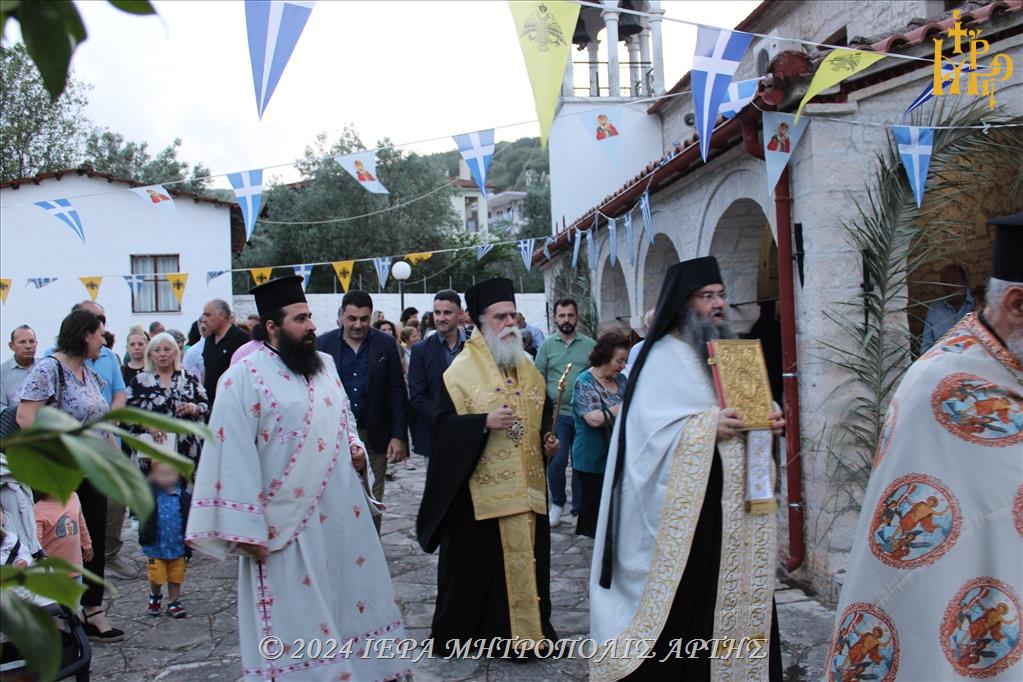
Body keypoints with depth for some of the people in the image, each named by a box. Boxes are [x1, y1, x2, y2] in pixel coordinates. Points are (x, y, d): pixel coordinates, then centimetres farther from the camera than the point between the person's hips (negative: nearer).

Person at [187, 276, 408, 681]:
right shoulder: (244, 378, -12)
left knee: (354, 600, 16)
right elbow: (235, 458, -14)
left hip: (342, 513, 7)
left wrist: (355, 446, 1)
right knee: (297, 620, 3)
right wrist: (247, 530, -17)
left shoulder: (325, 364, 9)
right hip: (286, 525, -7)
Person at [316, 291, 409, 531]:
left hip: (375, 439, 1)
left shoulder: (386, 344, 1)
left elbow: (398, 393, 2)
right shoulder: (323, 344, 0)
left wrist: (399, 436, -4)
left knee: (372, 503, 9)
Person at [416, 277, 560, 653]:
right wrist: (483, 422, -23)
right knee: (478, 563, 2)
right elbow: (443, 422, -11)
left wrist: (549, 441, 1)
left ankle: (525, 627, 23)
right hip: (481, 488, -5)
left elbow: (543, 416, 20)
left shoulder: (529, 369, 12)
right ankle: (466, 631, 16)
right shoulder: (462, 370, -7)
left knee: (525, 558, 10)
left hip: (525, 486, 6)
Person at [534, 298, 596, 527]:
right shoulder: (547, 345, 4)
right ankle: (557, 503, 18)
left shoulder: (590, 345, 5)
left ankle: (579, 510, 20)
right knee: (557, 461, -5)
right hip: (557, 414, -1)